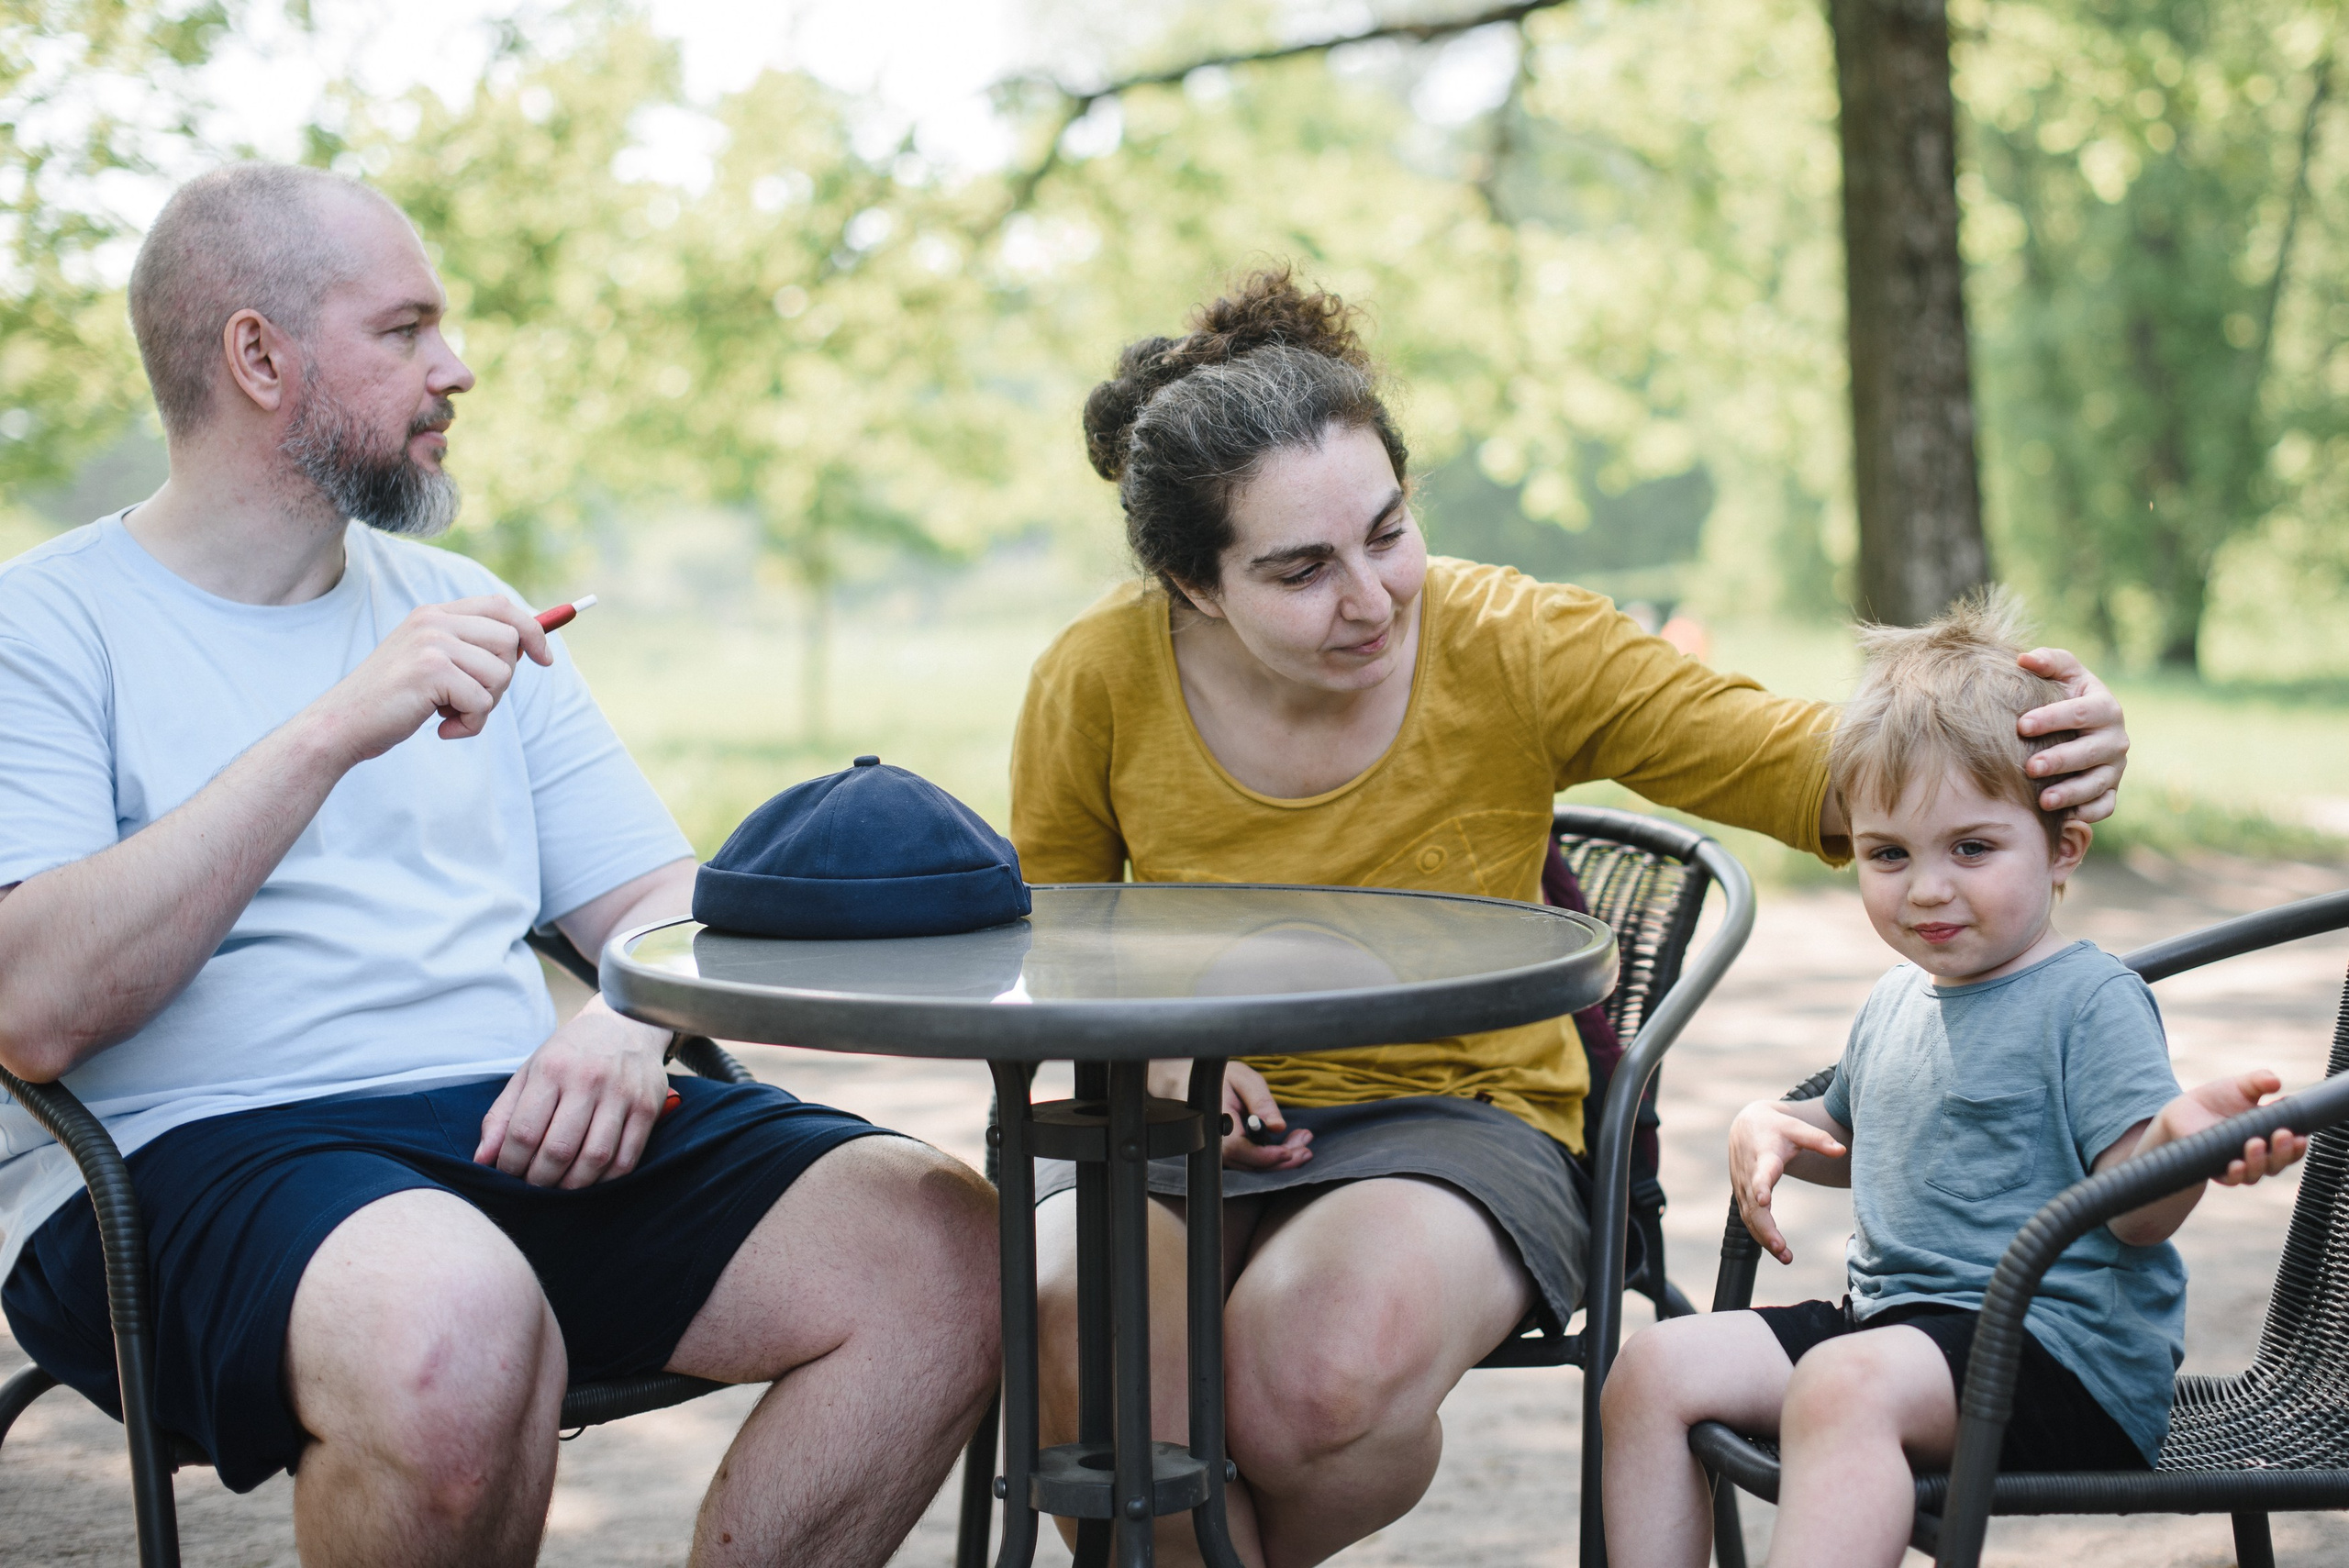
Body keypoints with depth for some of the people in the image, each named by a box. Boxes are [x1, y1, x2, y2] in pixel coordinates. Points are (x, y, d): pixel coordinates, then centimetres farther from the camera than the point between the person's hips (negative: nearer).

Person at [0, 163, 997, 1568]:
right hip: (193, 1146, -5)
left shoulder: (465, 609, 21)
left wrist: (629, 1019, -6)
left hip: (521, 1128, 6)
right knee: (450, 1315, -39)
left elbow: (662, 899, 19)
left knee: (948, 1248, -18)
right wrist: (331, 733, -17)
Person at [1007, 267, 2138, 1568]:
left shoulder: (1515, 649, -11)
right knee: (1064, 1320, -33)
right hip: (1189, 1127, 1)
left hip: (1457, 1114, -1)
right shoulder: (1099, 682, -8)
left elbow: (1801, 766, -8)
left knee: (1326, 1374, -34)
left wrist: (2023, 747, -27)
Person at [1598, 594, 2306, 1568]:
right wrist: (1768, 1124, 13)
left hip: (2061, 1344, -8)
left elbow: (2134, 1211, -14)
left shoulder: (2092, 999, -7)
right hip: (1893, 1317, 8)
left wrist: (2182, 1136, -36)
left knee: (1844, 1386, -36)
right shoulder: (1895, 1002, 16)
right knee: (1655, 1367, -6)